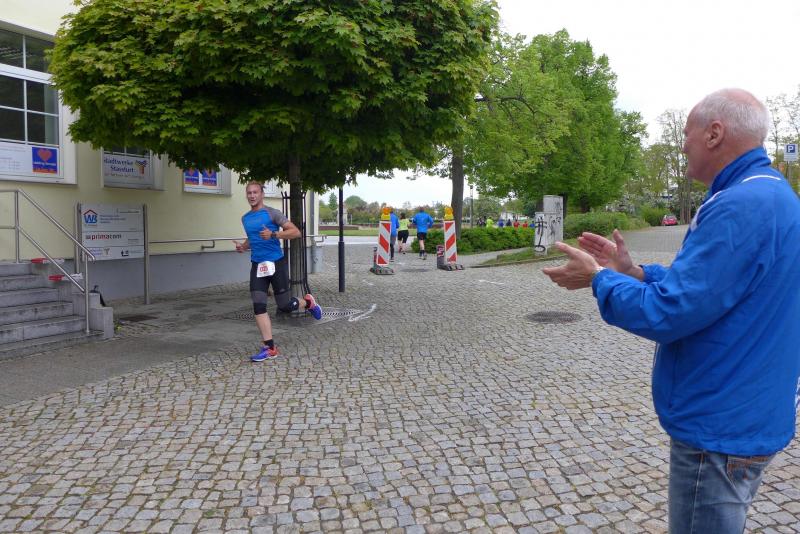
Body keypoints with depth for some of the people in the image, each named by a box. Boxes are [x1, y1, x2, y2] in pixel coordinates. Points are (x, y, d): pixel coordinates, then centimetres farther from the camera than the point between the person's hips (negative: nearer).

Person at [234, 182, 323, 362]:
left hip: (276, 263, -5)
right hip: (257, 266, 5)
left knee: (285, 306, 3)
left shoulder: (272, 213, -7)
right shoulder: (245, 218, 12)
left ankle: (308, 303, 36)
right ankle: (270, 348, -1)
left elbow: (296, 232, -13)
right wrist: (243, 246, 8)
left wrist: (273, 234, -26)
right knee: (258, 307, -6)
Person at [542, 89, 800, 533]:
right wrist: (632, 271, 8)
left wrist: (599, 278, -11)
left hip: (720, 427, -10)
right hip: (742, 415, 10)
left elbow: (664, 314, -27)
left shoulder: (739, 207, -25)